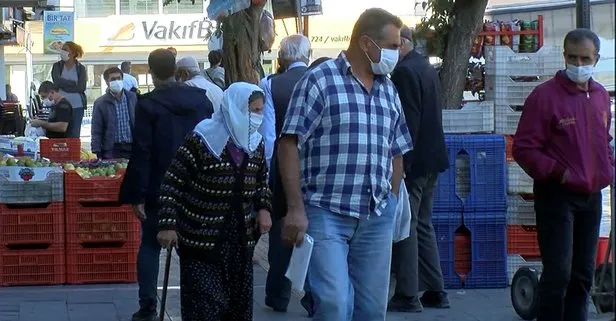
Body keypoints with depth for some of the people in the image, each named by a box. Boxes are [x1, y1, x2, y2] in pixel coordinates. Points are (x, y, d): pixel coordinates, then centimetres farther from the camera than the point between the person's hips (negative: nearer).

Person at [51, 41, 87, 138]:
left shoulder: (80, 68, 4)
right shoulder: (57, 66, 8)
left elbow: (82, 87, -7)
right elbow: (57, 81, -9)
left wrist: (64, 86, -6)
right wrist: (73, 83, -6)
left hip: (77, 106, -1)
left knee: (75, 135, 1)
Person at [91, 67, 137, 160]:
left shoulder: (133, 98, 7)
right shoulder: (100, 103, 1)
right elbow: (96, 132, 1)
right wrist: (97, 154, -6)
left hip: (132, 148, 2)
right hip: (111, 151, -2)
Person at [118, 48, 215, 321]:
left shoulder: (147, 104, -12)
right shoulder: (201, 99, 1)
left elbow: (141, 153, -14)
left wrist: (138, 195, -11)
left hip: (159, 189, -3)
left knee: (150, 246, 7)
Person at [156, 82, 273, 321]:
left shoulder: (255, 144, 5)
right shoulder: (201, 141, -15)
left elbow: (261, 182, 20)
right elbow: (172, 183, -12)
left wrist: (263, 208, 2)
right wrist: (167, 224, -17)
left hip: (241, 241, 6)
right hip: (201, 241, -6)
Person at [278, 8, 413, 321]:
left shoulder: (389, 90, 15)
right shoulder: (319, 80, -5)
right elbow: (289, 144, -9)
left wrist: (393, 205, 13)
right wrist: (295, 209, -14)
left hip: (377, 218, 6)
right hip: (326, 213, -6)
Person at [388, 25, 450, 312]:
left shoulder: (404, 71, -15)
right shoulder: (427, 68, 14)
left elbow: (408, 119, -21)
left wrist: (402, 162, -20)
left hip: (412, 160, -10)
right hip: (431, 159, 10)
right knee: (423, 224, 15)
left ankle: (407, 295, -3)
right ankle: (435, 291, 17)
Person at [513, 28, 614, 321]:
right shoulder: (545, 96, -12)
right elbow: (523, 149, -13)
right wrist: (557, 172, -18)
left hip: (591, 196, 7)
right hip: (557, 196, -7)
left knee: (583, 274, 12)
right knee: (558, 273, -9)